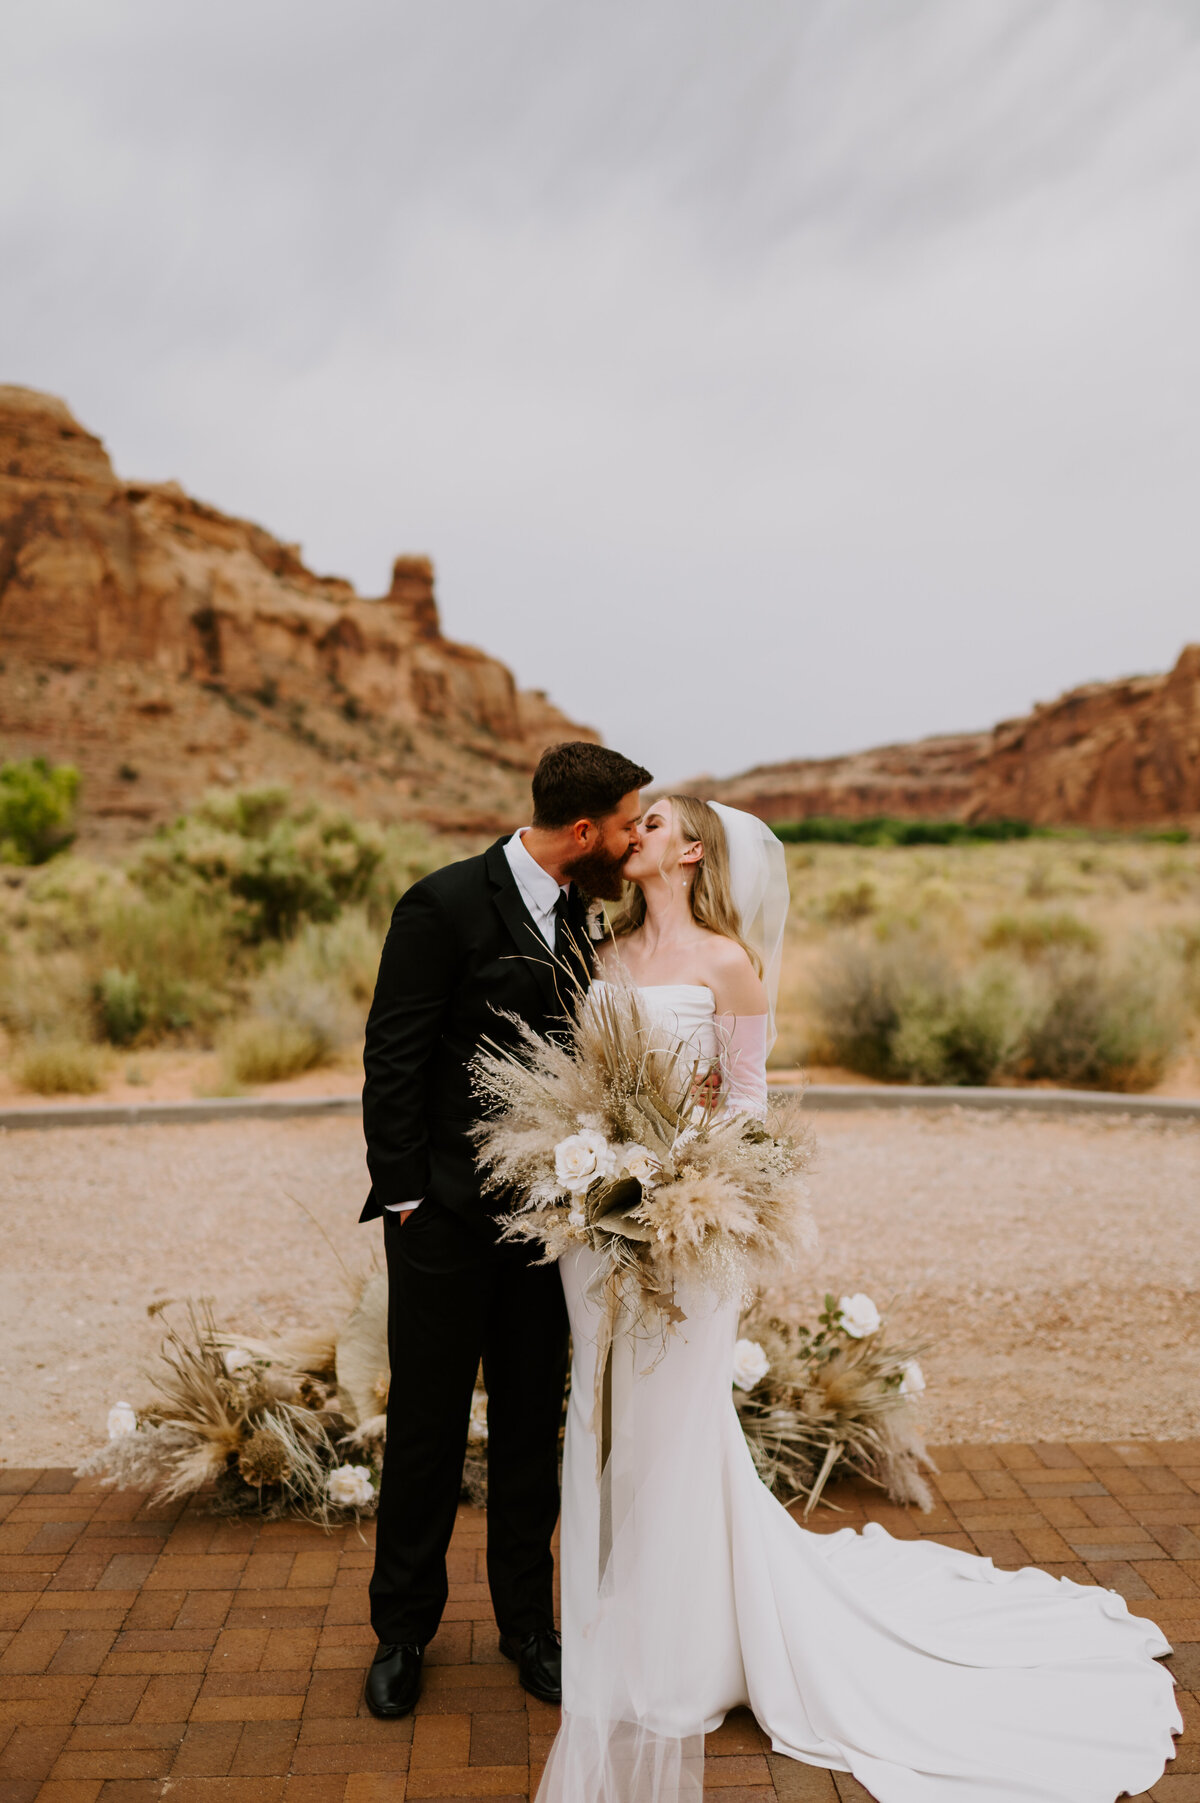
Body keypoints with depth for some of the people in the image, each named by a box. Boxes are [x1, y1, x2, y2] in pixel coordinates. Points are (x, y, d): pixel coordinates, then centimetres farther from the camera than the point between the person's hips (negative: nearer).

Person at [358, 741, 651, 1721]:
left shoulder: (574, 914, 6)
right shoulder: (445, 905, -14)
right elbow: (393, 1060, -12)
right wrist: (403, 1196, -13)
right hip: (446, 1215, -6)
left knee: (532, 1426, 16)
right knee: (428, 1427, 9)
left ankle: (527, 1620, 33)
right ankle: (404, 1630, 30)